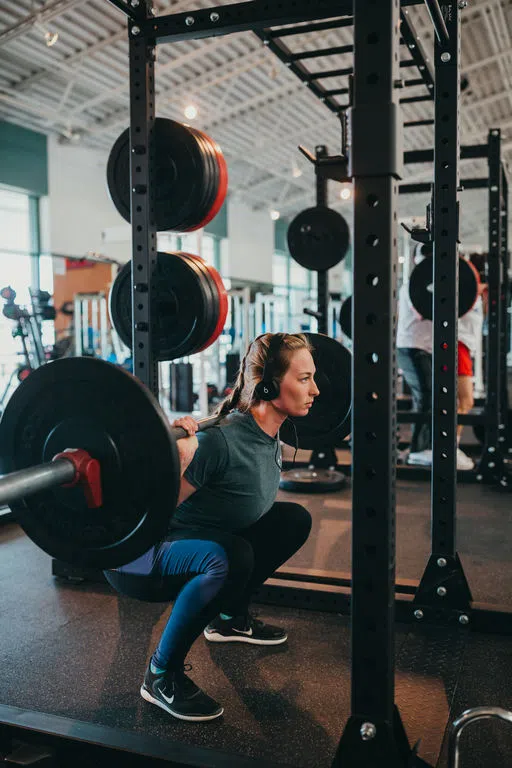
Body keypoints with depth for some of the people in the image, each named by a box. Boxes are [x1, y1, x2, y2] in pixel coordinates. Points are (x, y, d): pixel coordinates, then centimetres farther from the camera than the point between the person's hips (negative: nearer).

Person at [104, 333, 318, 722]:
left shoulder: (269, 434, -5)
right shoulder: (221, 442, -32)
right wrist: (177, 457, -43)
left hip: (197, 548, 9)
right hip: (136, 557, -9)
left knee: (294, 520, 6)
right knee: (229, 556, -37)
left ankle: (229, 617, 21)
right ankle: (162, 675, -14)